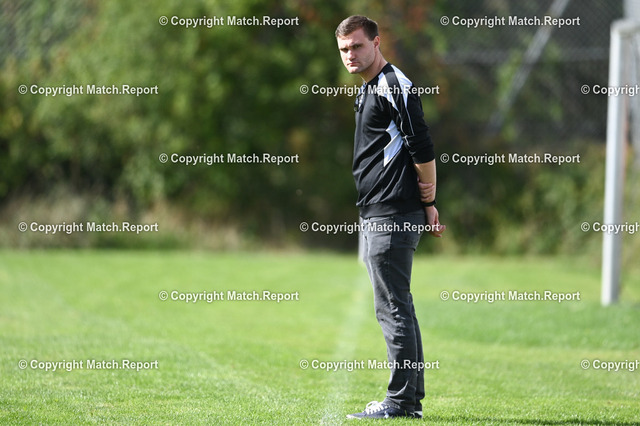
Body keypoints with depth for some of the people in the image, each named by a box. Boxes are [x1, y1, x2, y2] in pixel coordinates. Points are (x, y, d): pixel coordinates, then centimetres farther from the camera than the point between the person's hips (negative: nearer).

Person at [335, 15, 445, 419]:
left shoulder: (393, 86, -12)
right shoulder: (369, 90, 19)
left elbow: (422, 149, -16)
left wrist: (427, 204, -12)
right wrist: (428, 204, 15)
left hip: (393, 217, -11)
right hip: (379, 216, 11)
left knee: (394, 309, -8)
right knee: (398, 309, 13)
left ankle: (401, 401, -6)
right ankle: (412, 399, 18)